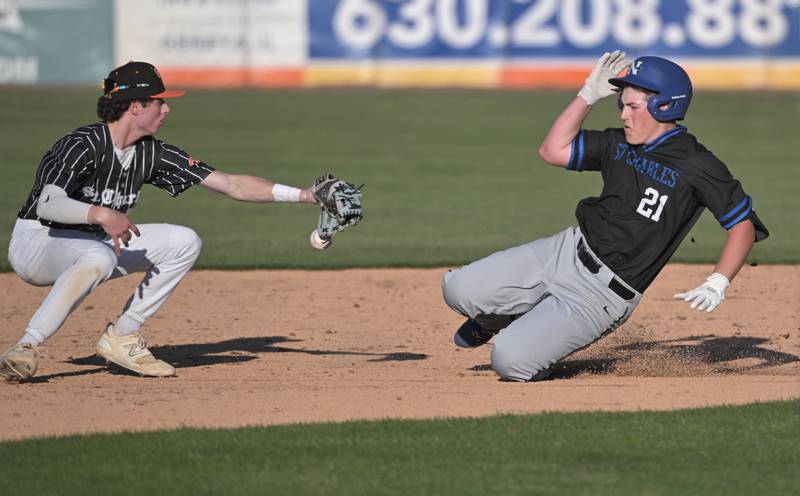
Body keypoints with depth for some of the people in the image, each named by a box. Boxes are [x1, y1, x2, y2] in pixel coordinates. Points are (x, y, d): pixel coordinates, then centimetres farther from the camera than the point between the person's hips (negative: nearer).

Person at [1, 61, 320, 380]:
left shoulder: (152, 154, -2)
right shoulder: (84, 145, -23)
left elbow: (231, 185, -2)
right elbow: (47, 205, -36)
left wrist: (302, 195, -8)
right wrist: (101, 214, -50)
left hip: (98, 241, 8)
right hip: (36, 243, -8)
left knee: (183, 243, -4)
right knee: (99, 258, -40)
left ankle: (121, 338, -3)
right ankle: (27, 348, -33)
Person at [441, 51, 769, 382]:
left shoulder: (697, 166, -11)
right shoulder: (619, 144, 9)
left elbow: (743, 225, -9)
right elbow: (553, 151, 10)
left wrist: (717, 285, -20)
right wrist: (589, 95, 4)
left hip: (604, 291, -6)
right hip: (566, 250, 6)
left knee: (510, 360, -19)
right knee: (459, 290, -6)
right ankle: (498, 318, 25)